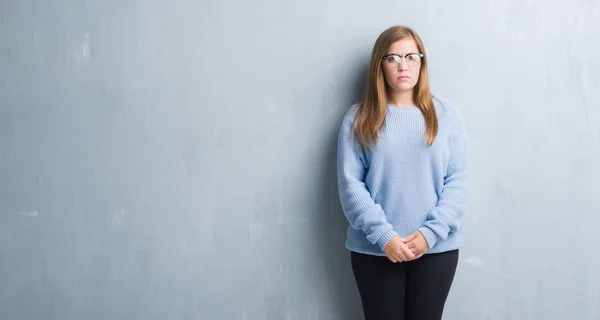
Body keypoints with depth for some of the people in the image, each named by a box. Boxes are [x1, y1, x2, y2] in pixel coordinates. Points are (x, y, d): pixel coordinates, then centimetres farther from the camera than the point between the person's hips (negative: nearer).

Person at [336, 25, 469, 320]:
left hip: (437, 248, 1)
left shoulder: (446, 114, 3)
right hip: (374, 249, -1)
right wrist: (383, 235, -15)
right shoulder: (358, 119, 0)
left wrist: (431, 232, -12)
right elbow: (350, 185, -5)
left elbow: (457, 181, -1)